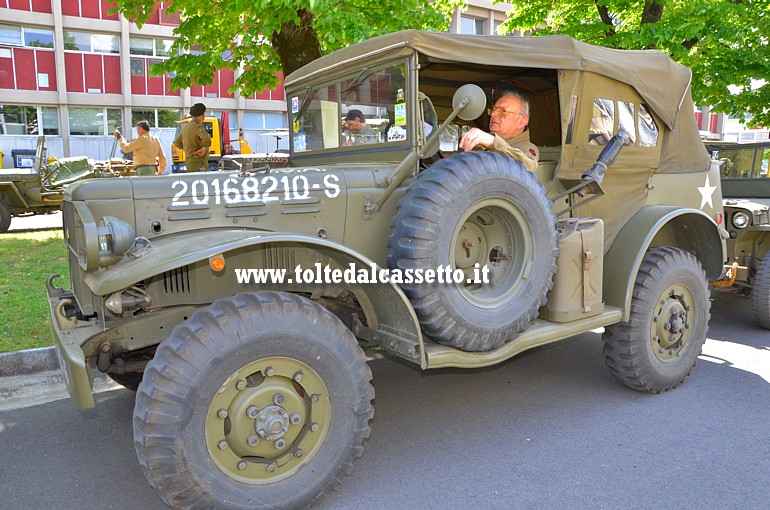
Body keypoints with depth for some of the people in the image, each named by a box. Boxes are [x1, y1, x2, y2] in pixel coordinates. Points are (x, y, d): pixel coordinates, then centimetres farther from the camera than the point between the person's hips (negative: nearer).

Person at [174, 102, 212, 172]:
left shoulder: (186, 126, 14)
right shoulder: (198, 127, -14)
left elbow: (177, 142, 23)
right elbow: (206, 140, -33)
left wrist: (187, 149, 16)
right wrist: (204, 149, -16)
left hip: (189, 160, 9)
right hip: (198, 162, -9)